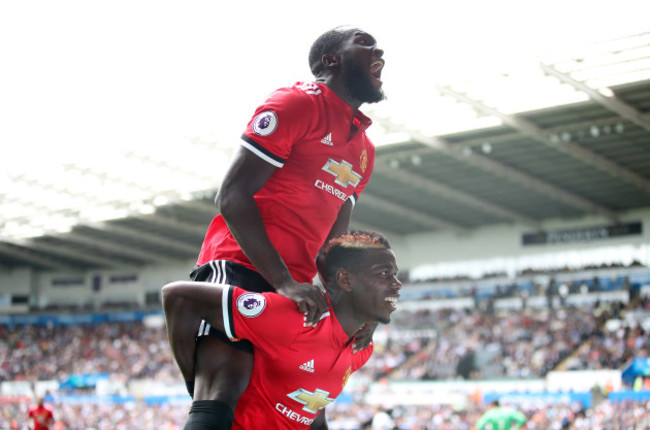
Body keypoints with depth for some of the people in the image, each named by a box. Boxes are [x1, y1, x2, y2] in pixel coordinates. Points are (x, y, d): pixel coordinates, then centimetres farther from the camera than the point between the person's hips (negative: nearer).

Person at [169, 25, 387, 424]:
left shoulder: (365, 151, 22)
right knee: (224, 387, -28)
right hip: (238, 266, -9)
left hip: (295, 289, 9)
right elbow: (233, 195, -11)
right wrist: (284, 282, -20)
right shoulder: (296, 104, -3)